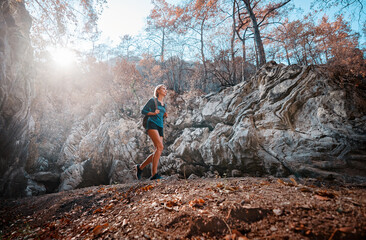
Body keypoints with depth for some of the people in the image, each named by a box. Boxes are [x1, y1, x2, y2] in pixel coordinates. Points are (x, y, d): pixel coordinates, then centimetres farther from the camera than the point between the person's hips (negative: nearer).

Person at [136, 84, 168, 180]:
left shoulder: (164, 105, 24)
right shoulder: (152, 100, 6)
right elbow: (143, 111, 3)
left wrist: (165, 115, 8)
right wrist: (153, 113, -11)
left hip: (160, 127, 7)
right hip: (152, 125, -7)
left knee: (157, 151, -3)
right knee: (160, 147, -24)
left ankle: (140, 167, 14)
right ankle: (154, 174, -23)